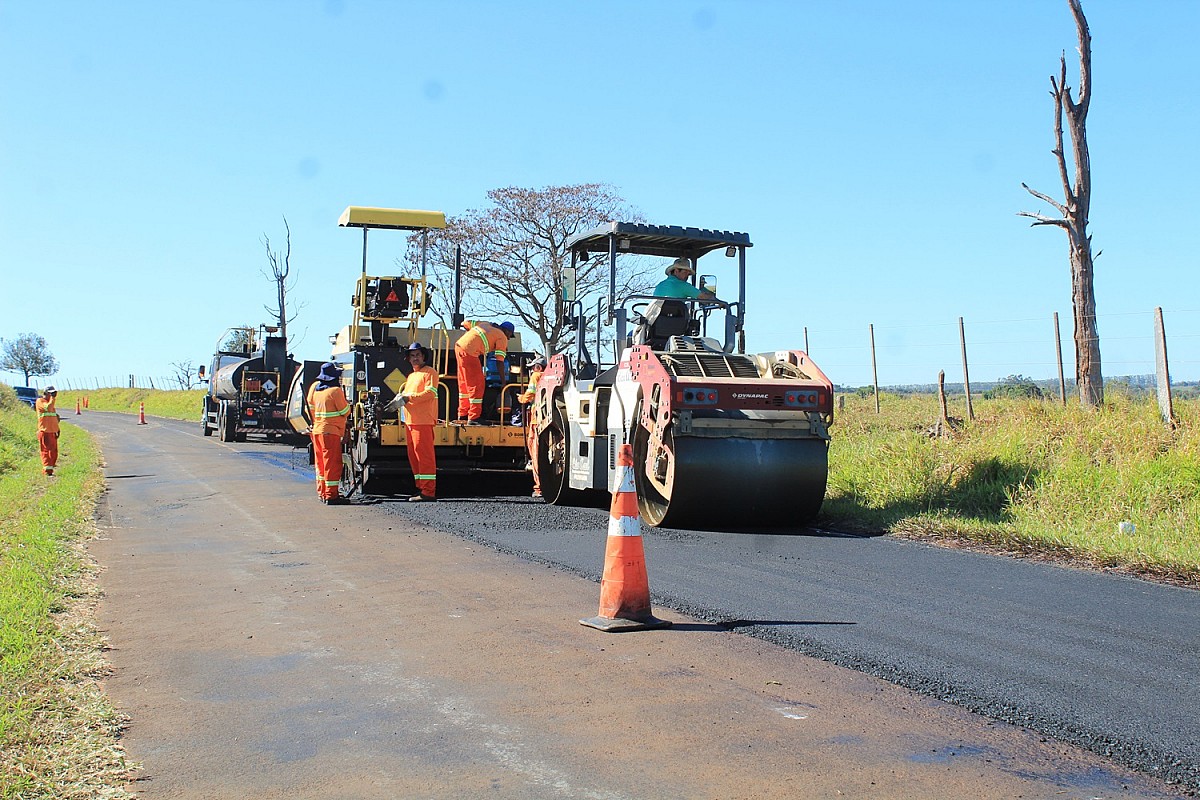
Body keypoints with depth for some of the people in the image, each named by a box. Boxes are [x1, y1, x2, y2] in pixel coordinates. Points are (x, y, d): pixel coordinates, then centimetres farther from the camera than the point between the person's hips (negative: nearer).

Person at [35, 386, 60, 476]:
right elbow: (48, 408, -25)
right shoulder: (40, 401, -6)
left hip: (53, 431, 8)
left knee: (54, 452, 9)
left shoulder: (50, 402, 19)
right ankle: (48, 471, -14)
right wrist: (53, 398, -17)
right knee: (46, 451, -9)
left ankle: (50, 468, 17)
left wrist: (57, 429, 22)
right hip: (44, 431, -8)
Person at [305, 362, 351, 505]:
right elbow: (345, 411, -8)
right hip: (330, 431, -8)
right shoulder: (335, 391, -14)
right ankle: (331, 495, -6)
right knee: (333, 463, -5)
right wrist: (346, 402, 12)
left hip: (317, 430, 8)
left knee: (321, 462, 15)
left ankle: (322, 493, 21)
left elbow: (310, 408, 15)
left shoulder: (314, 388, 9)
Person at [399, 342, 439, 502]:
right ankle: (421, 488, 14)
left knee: (424, 454, -12)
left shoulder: (430, 372, -1)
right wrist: (401, 398, 9)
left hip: (423, 421, -9)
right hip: (409, 421, 9)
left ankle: (428, 492, -13)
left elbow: (430, 392, -13)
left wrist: (409, 398, -17)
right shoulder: (410, 375, 26)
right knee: (413, 455, 8)